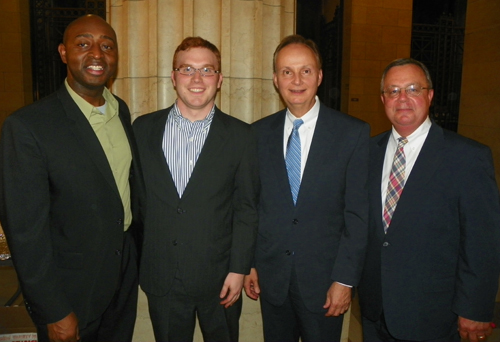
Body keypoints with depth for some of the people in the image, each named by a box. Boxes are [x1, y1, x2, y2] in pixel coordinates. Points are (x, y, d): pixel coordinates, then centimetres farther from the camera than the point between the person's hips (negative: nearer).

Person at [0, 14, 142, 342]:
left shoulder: (121, 110, 0)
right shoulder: (27, 126, -20)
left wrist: (141, 249, 9)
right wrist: (54, 313, -15)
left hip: (125, 276, 6)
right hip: (72, 291, -5)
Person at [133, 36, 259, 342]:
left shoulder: (241, 136, -6)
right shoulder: (144, 129, -1)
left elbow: (246, 208, -4)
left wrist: (239, 270, -6)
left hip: (219, 280, -1)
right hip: (161, 279, 2)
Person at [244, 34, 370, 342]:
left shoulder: (354, 133, -8)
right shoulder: (260, 132, 1)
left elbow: (358, 213, -9)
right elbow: (252, 204, 4)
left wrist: (345, 280, -10)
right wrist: (249, 263, 3)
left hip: (324, 278, -2)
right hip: (271, 277, 3)